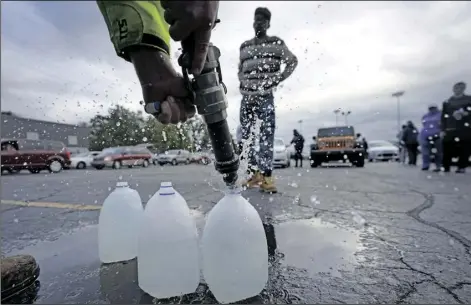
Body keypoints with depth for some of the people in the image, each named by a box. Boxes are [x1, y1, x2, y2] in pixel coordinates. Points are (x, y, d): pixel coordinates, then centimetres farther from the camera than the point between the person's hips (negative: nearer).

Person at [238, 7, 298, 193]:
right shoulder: (244, 46, 17)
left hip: (266, 97, -4)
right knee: (246, 137, 2)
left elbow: (292, 61, 13)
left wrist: (279, 79, 2)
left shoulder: (276, 43, 6)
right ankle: (253, 174, 10)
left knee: (267, 136, -14)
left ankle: (266, 176, -13)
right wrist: (243, 82, 10)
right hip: (246, 97, 5)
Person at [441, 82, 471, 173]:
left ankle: (462, 167, 4)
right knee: (448, 150, -5)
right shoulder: (447, 102, 13)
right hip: (450, 130, 0)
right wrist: (443, 130, 2)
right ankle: (446, 167, 1)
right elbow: (444, 117, 9)